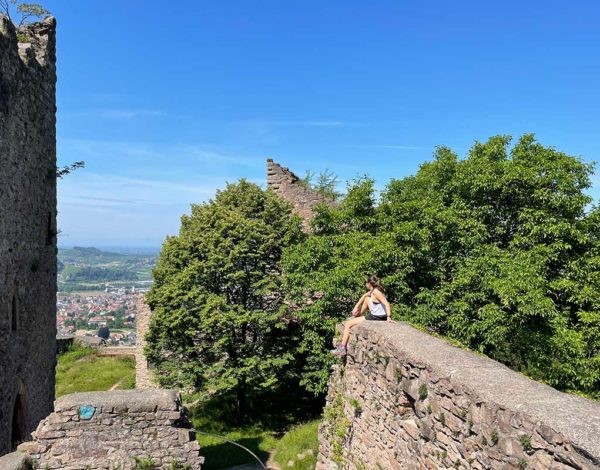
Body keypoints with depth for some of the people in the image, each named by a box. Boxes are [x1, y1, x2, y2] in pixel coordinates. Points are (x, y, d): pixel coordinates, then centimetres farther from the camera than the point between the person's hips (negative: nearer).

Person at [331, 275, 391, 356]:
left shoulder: (376, 292, -20)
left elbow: (387, 304, -29)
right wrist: (356, 307, 15)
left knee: (347, 324, -3)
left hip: (376, 318, -9)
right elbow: (364, 296, 22)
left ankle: (342, 348, -1)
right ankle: (359, 314, 43)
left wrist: (388, 317, -36)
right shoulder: (372, 291, 6)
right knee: (366, 298, 29)